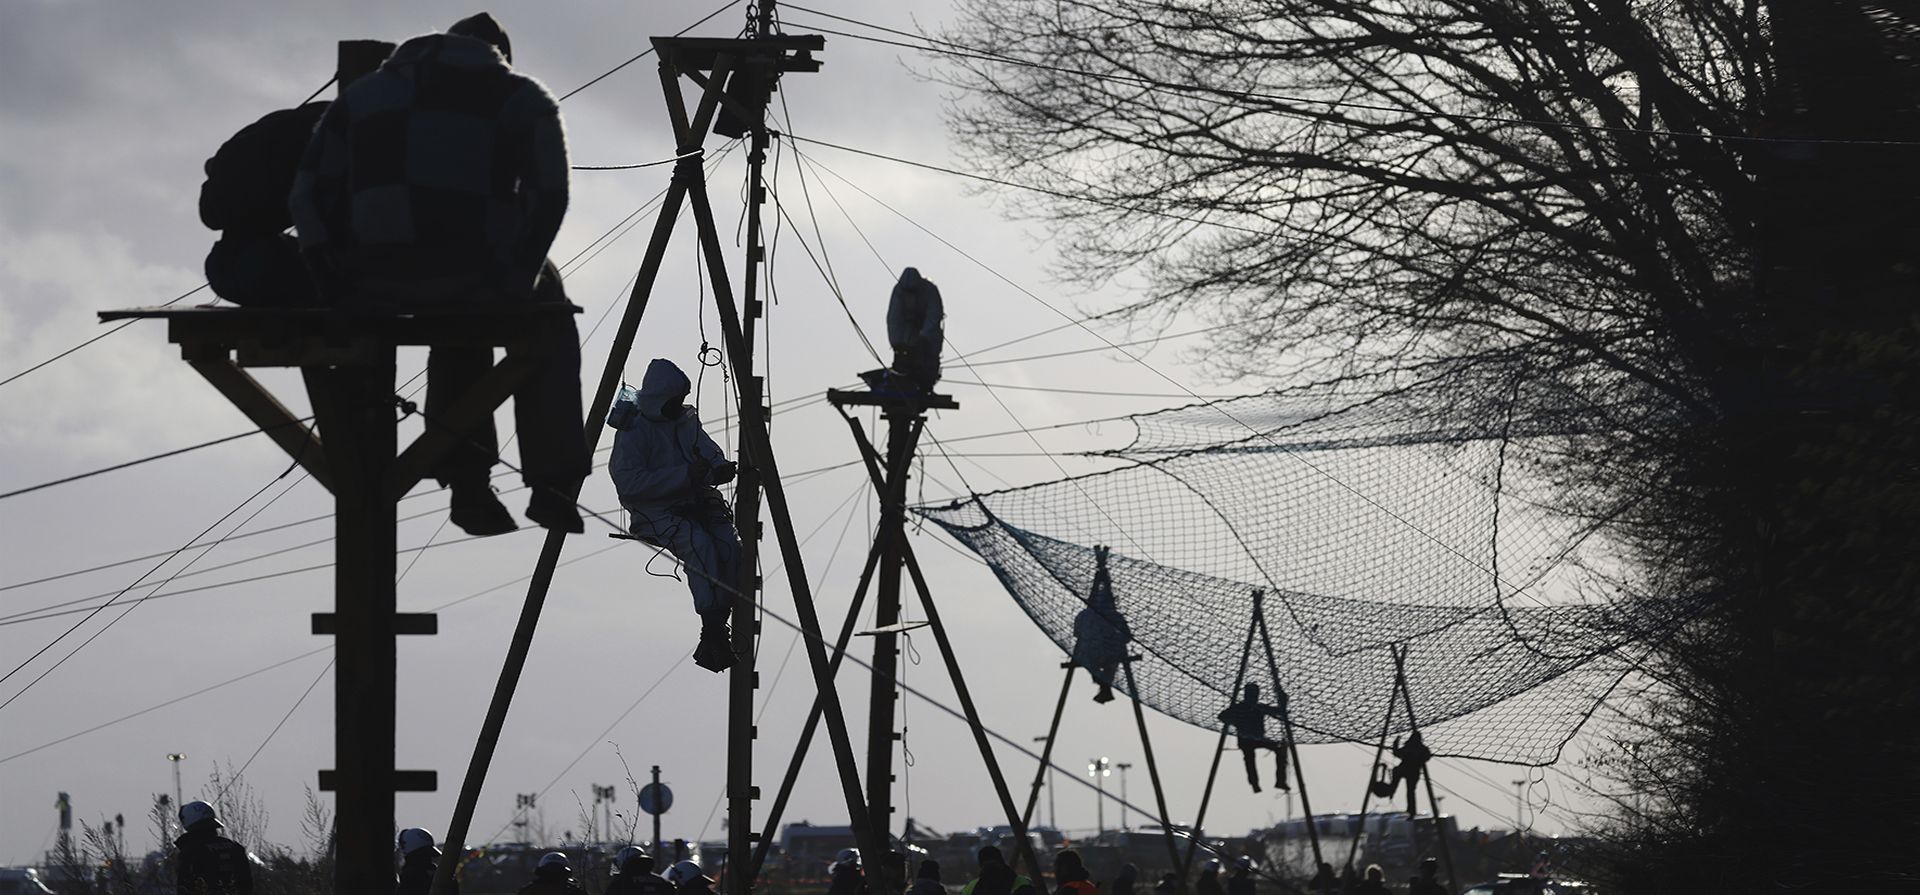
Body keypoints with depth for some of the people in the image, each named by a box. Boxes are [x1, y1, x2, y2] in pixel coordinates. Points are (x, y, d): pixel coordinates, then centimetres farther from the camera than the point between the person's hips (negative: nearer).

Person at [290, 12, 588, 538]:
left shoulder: (365, 95, 25)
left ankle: (467, 479, 28)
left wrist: (333, 277, 15)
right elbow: (548, 196, -1)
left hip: (375, 284, 3)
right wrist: (516, 280, 6)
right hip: (474, 276, -3)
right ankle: (553, 483, 23)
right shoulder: (522, 99, 15)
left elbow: (309, 193, 14)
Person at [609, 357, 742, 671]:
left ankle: (712, 641, -20)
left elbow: (709, 453, 14)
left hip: (695, 503, 6)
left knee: (730, 547, -23)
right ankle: (713, 631, -31)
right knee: (700, 545, -34)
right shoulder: (633, 430, -8)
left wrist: (720, 468, -13)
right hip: (655, 512, -6)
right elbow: (628, 483, -19)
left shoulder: (686, 420, 13)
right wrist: (684, 475, -22)